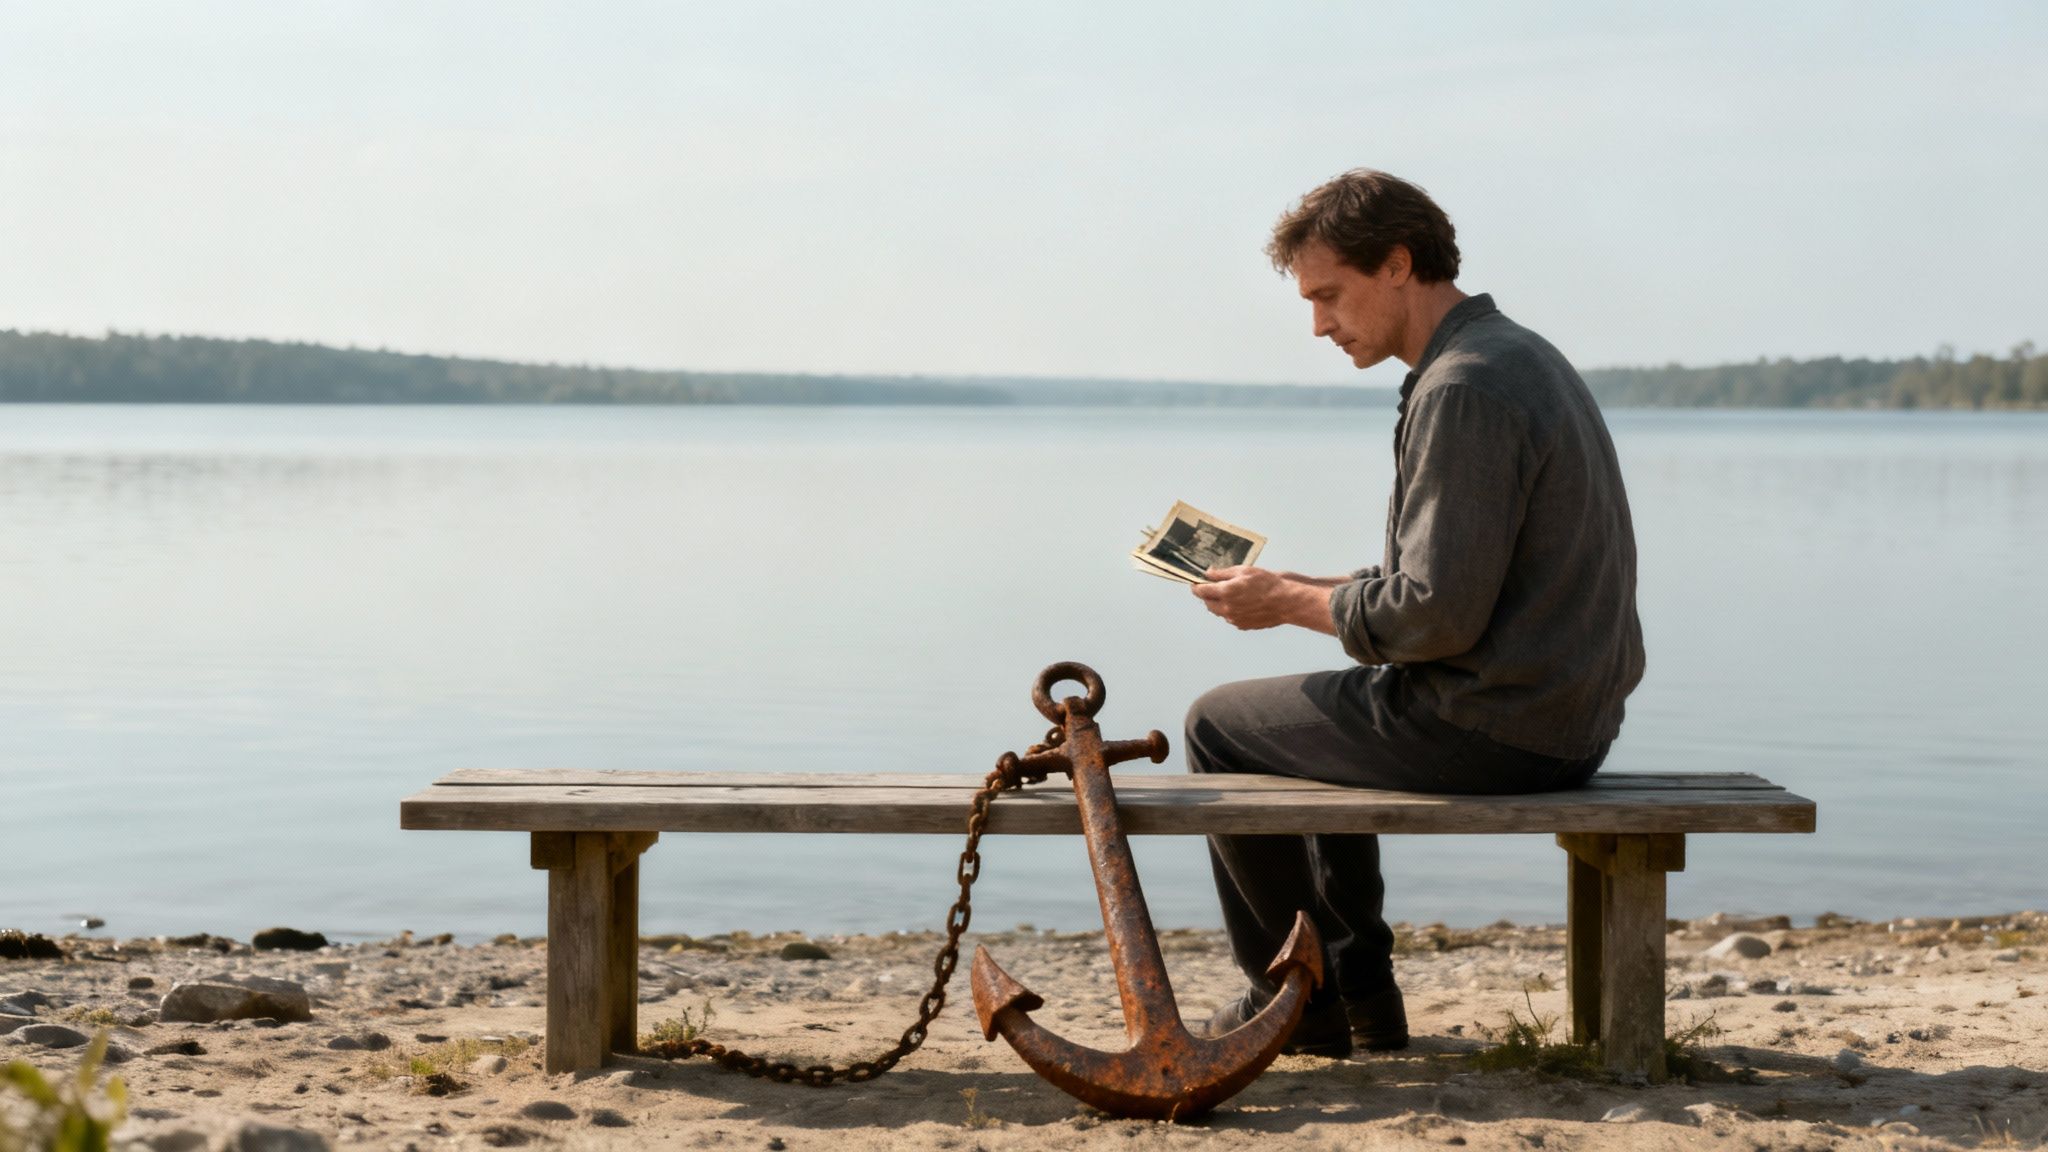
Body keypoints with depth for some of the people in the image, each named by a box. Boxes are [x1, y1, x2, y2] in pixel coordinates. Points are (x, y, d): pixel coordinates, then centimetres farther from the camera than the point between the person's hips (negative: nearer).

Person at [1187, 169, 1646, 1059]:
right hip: (1569, 714, 10)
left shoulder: (1462, 391, -20)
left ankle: (1298, 1002, 19)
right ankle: (1360, 999, 32)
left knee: (1220, 727, 8)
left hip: (1490, 730, -10)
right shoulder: (1520, 355, 12)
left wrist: (1290, 604, -10)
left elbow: (1438, 614, -24)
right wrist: (1317, 590, 11)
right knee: (1318, 717, 32)